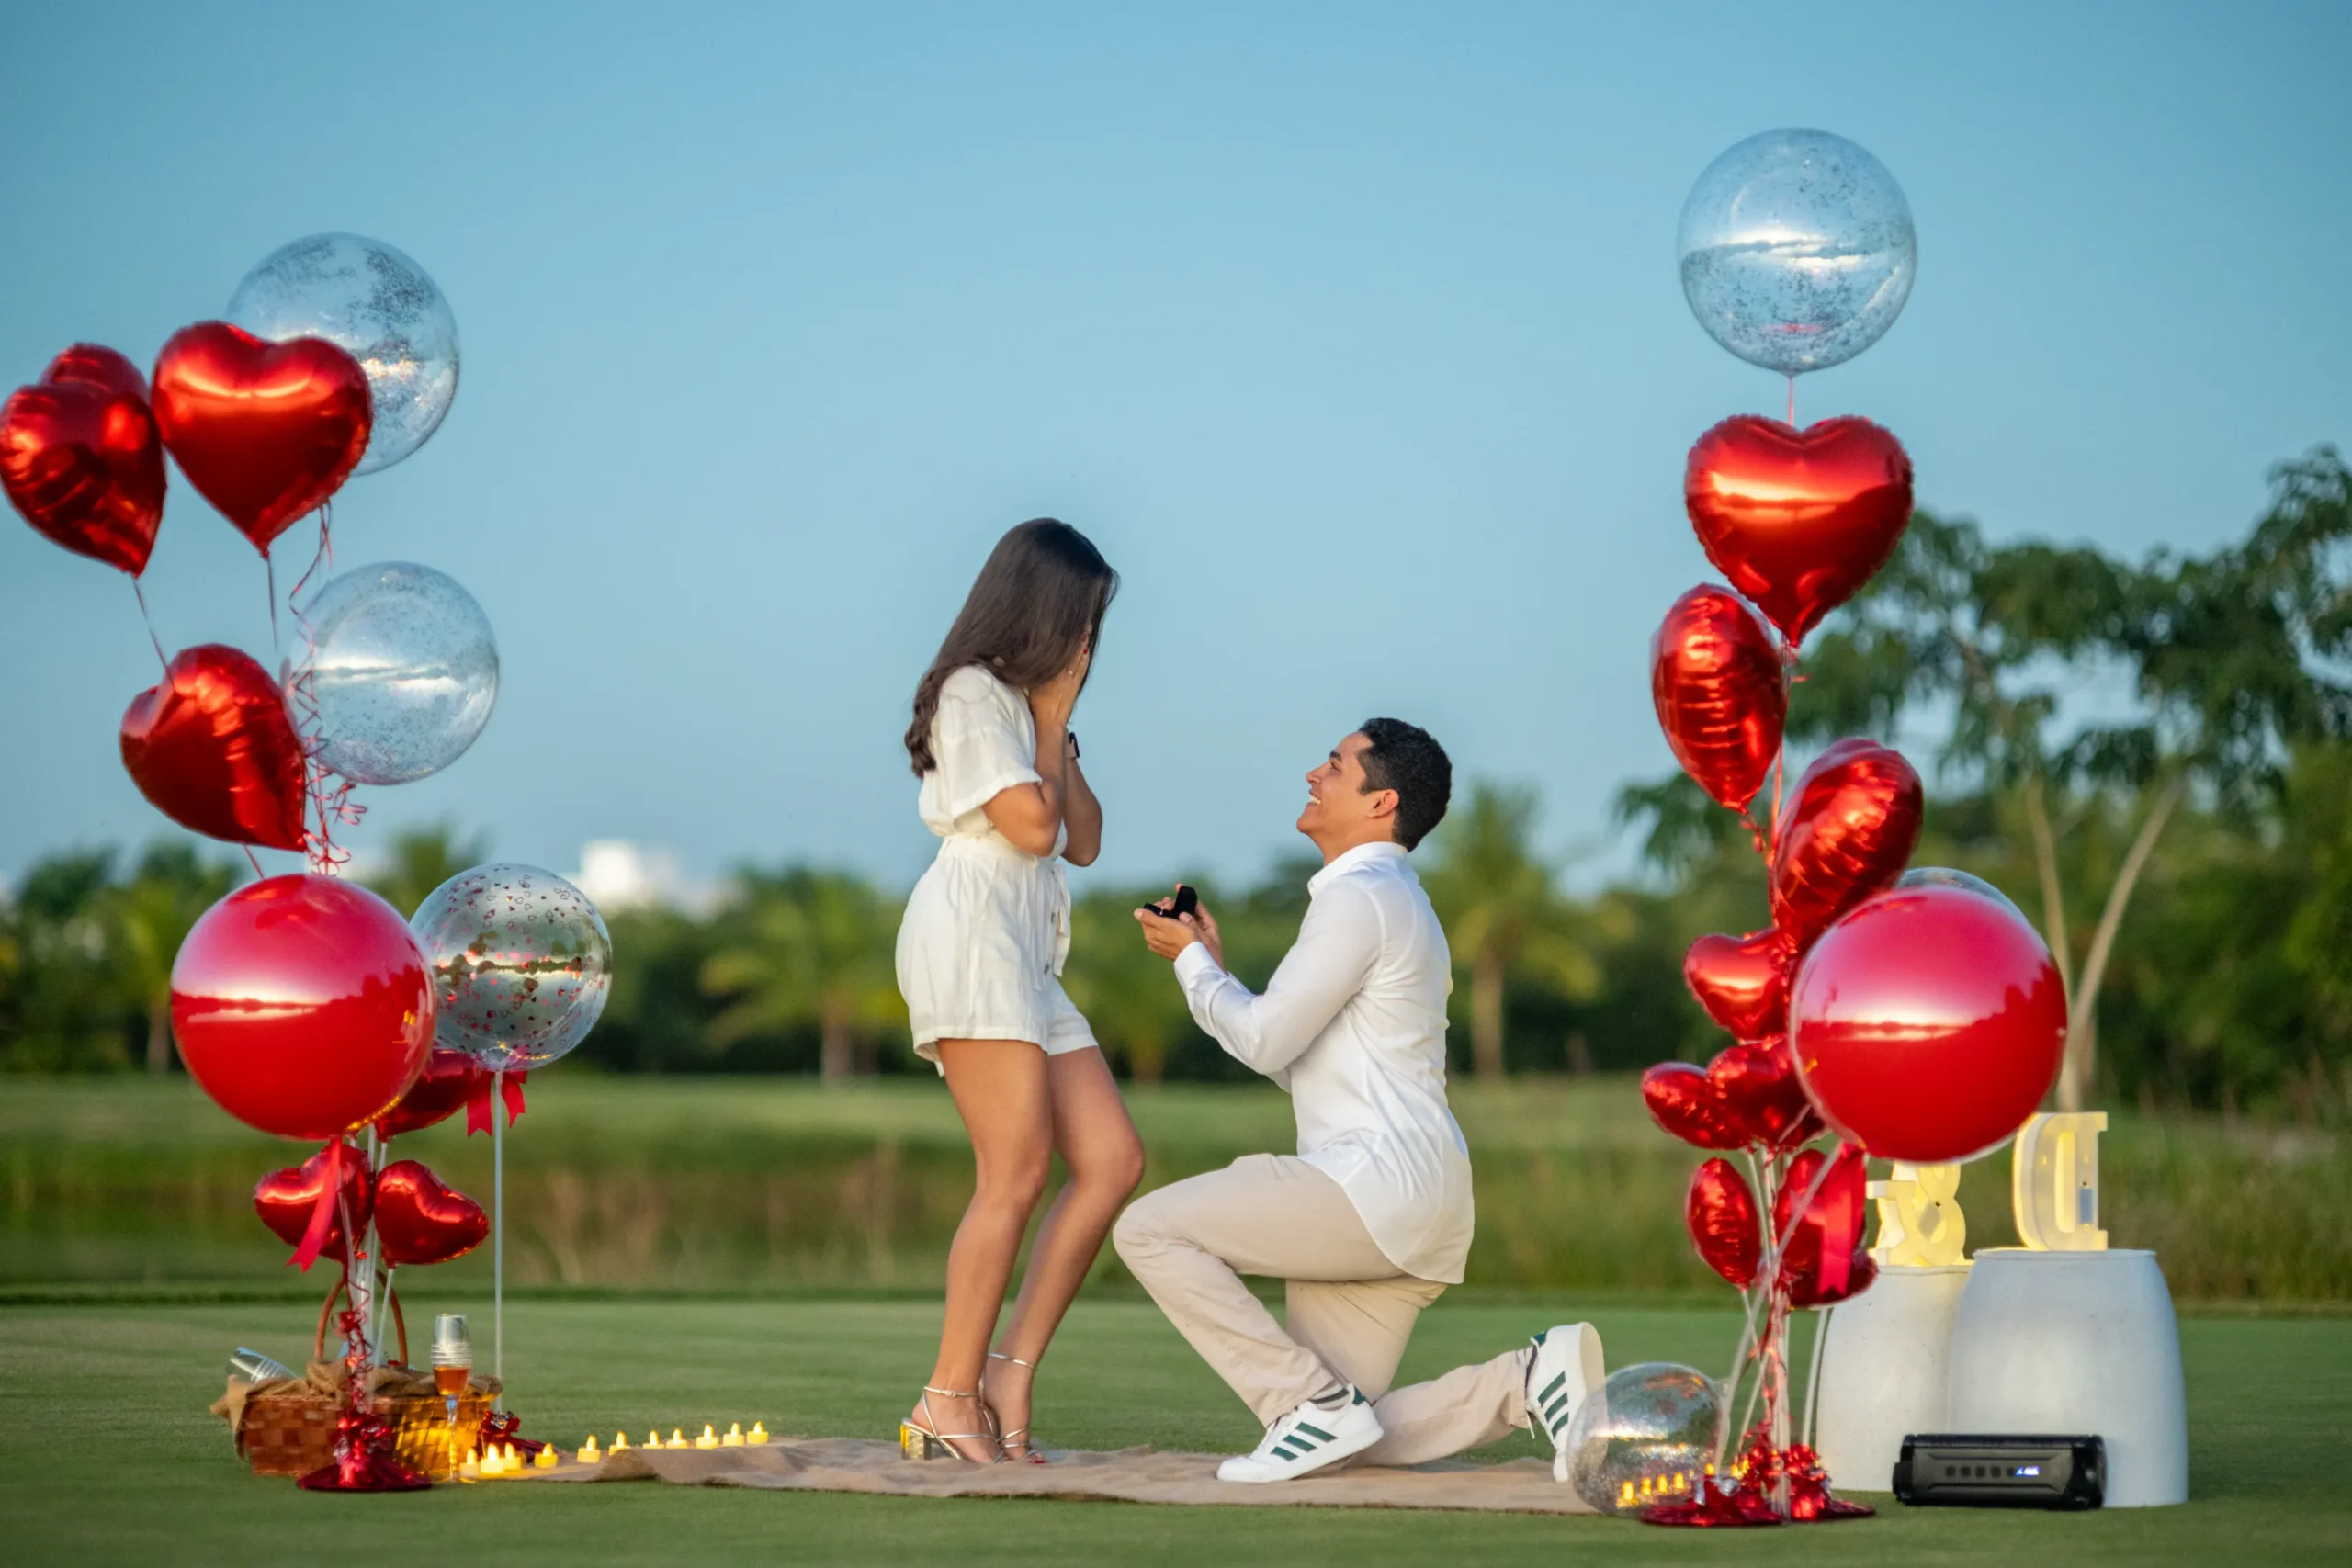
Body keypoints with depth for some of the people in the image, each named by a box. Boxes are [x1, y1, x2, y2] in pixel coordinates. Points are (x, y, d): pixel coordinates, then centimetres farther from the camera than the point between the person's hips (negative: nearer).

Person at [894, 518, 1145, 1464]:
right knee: (1017, 1172, -17)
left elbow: (1084, 843, 18)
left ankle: (1010, 1373, -5)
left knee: (1113, 1161, -4)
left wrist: (1056, 730, 10)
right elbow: (1031, 827, -10)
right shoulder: (971, 695, -1)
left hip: (1027, 960, 9)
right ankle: (950, 1401, -15)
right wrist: (1055, 720, 1)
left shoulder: (1025, 703, 25)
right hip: (970, 935, -9)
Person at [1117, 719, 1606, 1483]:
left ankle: (1317, 1403, -13)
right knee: (1345, 1437, 6)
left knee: (1148, 1230, -11)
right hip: (1397, 1215, 10)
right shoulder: (1388, 898, 24)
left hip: (1379, 1181, -10)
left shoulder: (1360, 895, -9)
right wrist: (1213, 967, 22)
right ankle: (1529, 1379, 1)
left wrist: (1192, 962, 4)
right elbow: (1296, 1060, 25)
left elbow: (1266, 1040, -12)